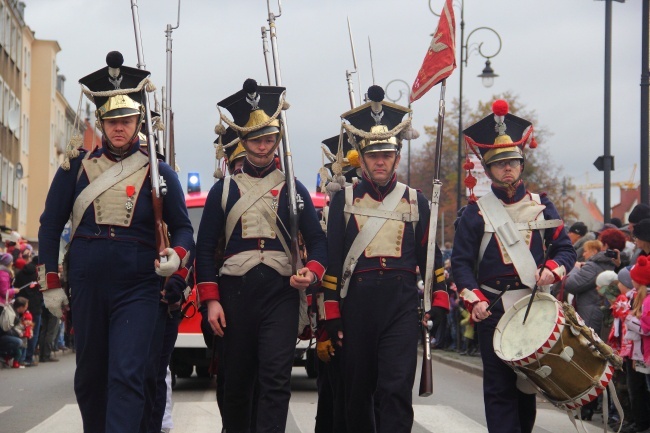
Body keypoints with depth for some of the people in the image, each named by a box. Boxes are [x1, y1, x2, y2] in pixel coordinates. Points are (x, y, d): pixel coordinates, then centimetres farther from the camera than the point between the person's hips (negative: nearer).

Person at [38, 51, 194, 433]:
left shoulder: (158, 172, 4)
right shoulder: (76, 166, 7)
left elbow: (182, 227, 7)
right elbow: (50, 225, 11)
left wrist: (176, 257, -15)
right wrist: (52, 283, 7)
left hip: (137, 288, -2)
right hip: (87, 286, 2)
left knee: (127, 377, -13)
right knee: (90, 376, 12)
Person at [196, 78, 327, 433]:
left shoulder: (292, 188, 9)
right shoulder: (224, 189, 9)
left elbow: (317, 240, 9)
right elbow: (205, 247, 6)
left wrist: (312, 271, -12)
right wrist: (211, 299, -2)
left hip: (281, 293, -1)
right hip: (236, 292, 1)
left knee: (276, 378, -12)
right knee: (237, 379, 8)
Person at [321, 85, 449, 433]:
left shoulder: (415, 201, 10)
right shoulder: (344, 200, 6)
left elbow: (430, 255, 14)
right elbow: (332, 260, 3)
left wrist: (439, 301, 5)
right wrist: (332, 315, -1)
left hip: (401, 304, 0)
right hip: (357, 305, 1)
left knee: (396, 389, -11)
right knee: (357, 391, 8)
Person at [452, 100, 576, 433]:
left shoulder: (541, 206, 9)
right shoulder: (476, 213, 2)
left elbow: (565, 249, 8)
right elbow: (461, 262, -1)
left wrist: (552, 269, -13)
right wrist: (474, 300, -15)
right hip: (493, 308, -3)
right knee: (500, 386, -5)